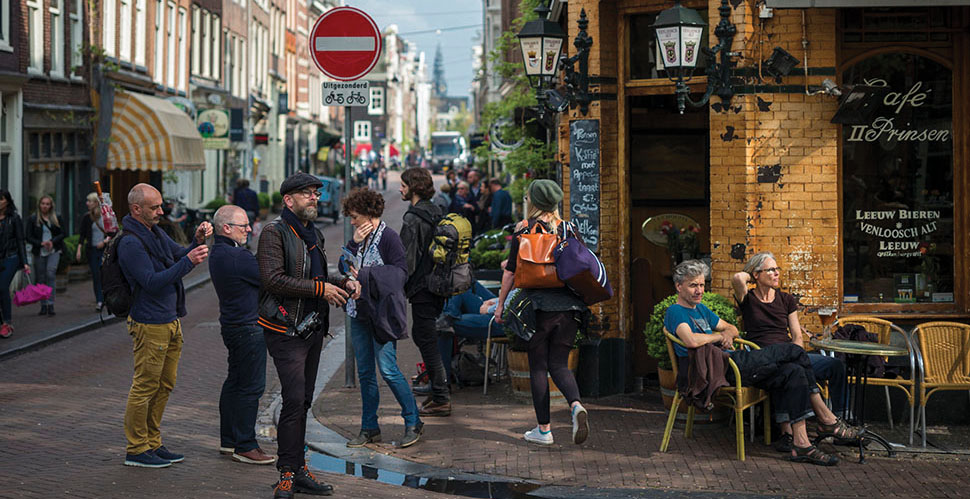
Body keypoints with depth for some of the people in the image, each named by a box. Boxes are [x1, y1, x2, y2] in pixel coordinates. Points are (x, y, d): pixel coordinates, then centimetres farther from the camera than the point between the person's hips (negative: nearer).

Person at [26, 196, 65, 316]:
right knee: (41, 279, 3)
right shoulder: (33, 219, 4)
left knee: (51, 273, -19)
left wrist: (52, 242, -10)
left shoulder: (56, 218, 7)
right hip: (39, 252, 1)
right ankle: (43, 306, 13)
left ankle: (50, 304, -19)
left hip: (54, 250, -1)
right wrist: (41, 243, -13)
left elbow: (62, 233, 7)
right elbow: (29, 237, 2)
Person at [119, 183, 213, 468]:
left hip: (170, 321, 10)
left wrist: (197, 241, 1)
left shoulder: (156, 232, 12)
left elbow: (178, 256, 22)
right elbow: (151, 282, -24)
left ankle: (152, 444, 24)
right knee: (145, 386, -3)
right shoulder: (130, 243, -17)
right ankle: (136, 450, 6)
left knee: (164, 385, 14)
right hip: (149, 324, -10)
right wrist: (189, 261, -29)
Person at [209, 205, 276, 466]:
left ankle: (228, 439, 26)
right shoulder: (236, 256, -21)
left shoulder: (218, 253, 12)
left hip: (232, 324, 11)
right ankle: (245, 446, -1)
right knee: (251, 386, -5)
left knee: (235, 381, 17)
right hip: (248, 328, -11)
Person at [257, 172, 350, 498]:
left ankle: (298, 471, 18)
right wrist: (321, 288, -19)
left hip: (313, 328, 8)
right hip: (285, 330, -8)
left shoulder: (315, 235, 17)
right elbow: (273, 280, -21)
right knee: (294, 400, -13)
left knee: (303, 401, 12)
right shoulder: (275, 232, -10)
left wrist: (342, 283, 9)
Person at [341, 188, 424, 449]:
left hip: (382, 312, -8)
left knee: (388, 369, -11)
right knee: (365, 372, 9)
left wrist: (366, 276, -15)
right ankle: (369, 428, 16)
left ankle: (413, 422, 2)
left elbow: (400, 272, -14)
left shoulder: (389, 237, -9)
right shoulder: (360, 237, 14)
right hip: (359, 311, 8)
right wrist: (354, 244, -4)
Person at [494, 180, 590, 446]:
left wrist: (501, 304, 8)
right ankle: (576, 406, -17)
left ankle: (544, 429, 8)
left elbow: (511, 272, -2)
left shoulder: (524, 231, -4)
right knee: (559, 364, 11)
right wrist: (579, 299, 24)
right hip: (569, 306, 4)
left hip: (538, 307, -4)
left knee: (538, 367, 6)